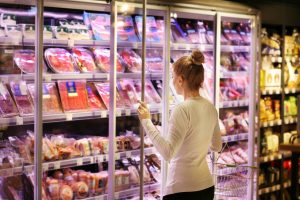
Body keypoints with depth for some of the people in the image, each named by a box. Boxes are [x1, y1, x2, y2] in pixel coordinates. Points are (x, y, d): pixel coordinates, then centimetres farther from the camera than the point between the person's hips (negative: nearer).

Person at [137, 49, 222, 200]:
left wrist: (146, 121, -19)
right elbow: (216, 146, 17)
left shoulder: (182, 110, -18)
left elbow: (167, 153, -24)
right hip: (207, 187, 8)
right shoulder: (210, 108, 5)